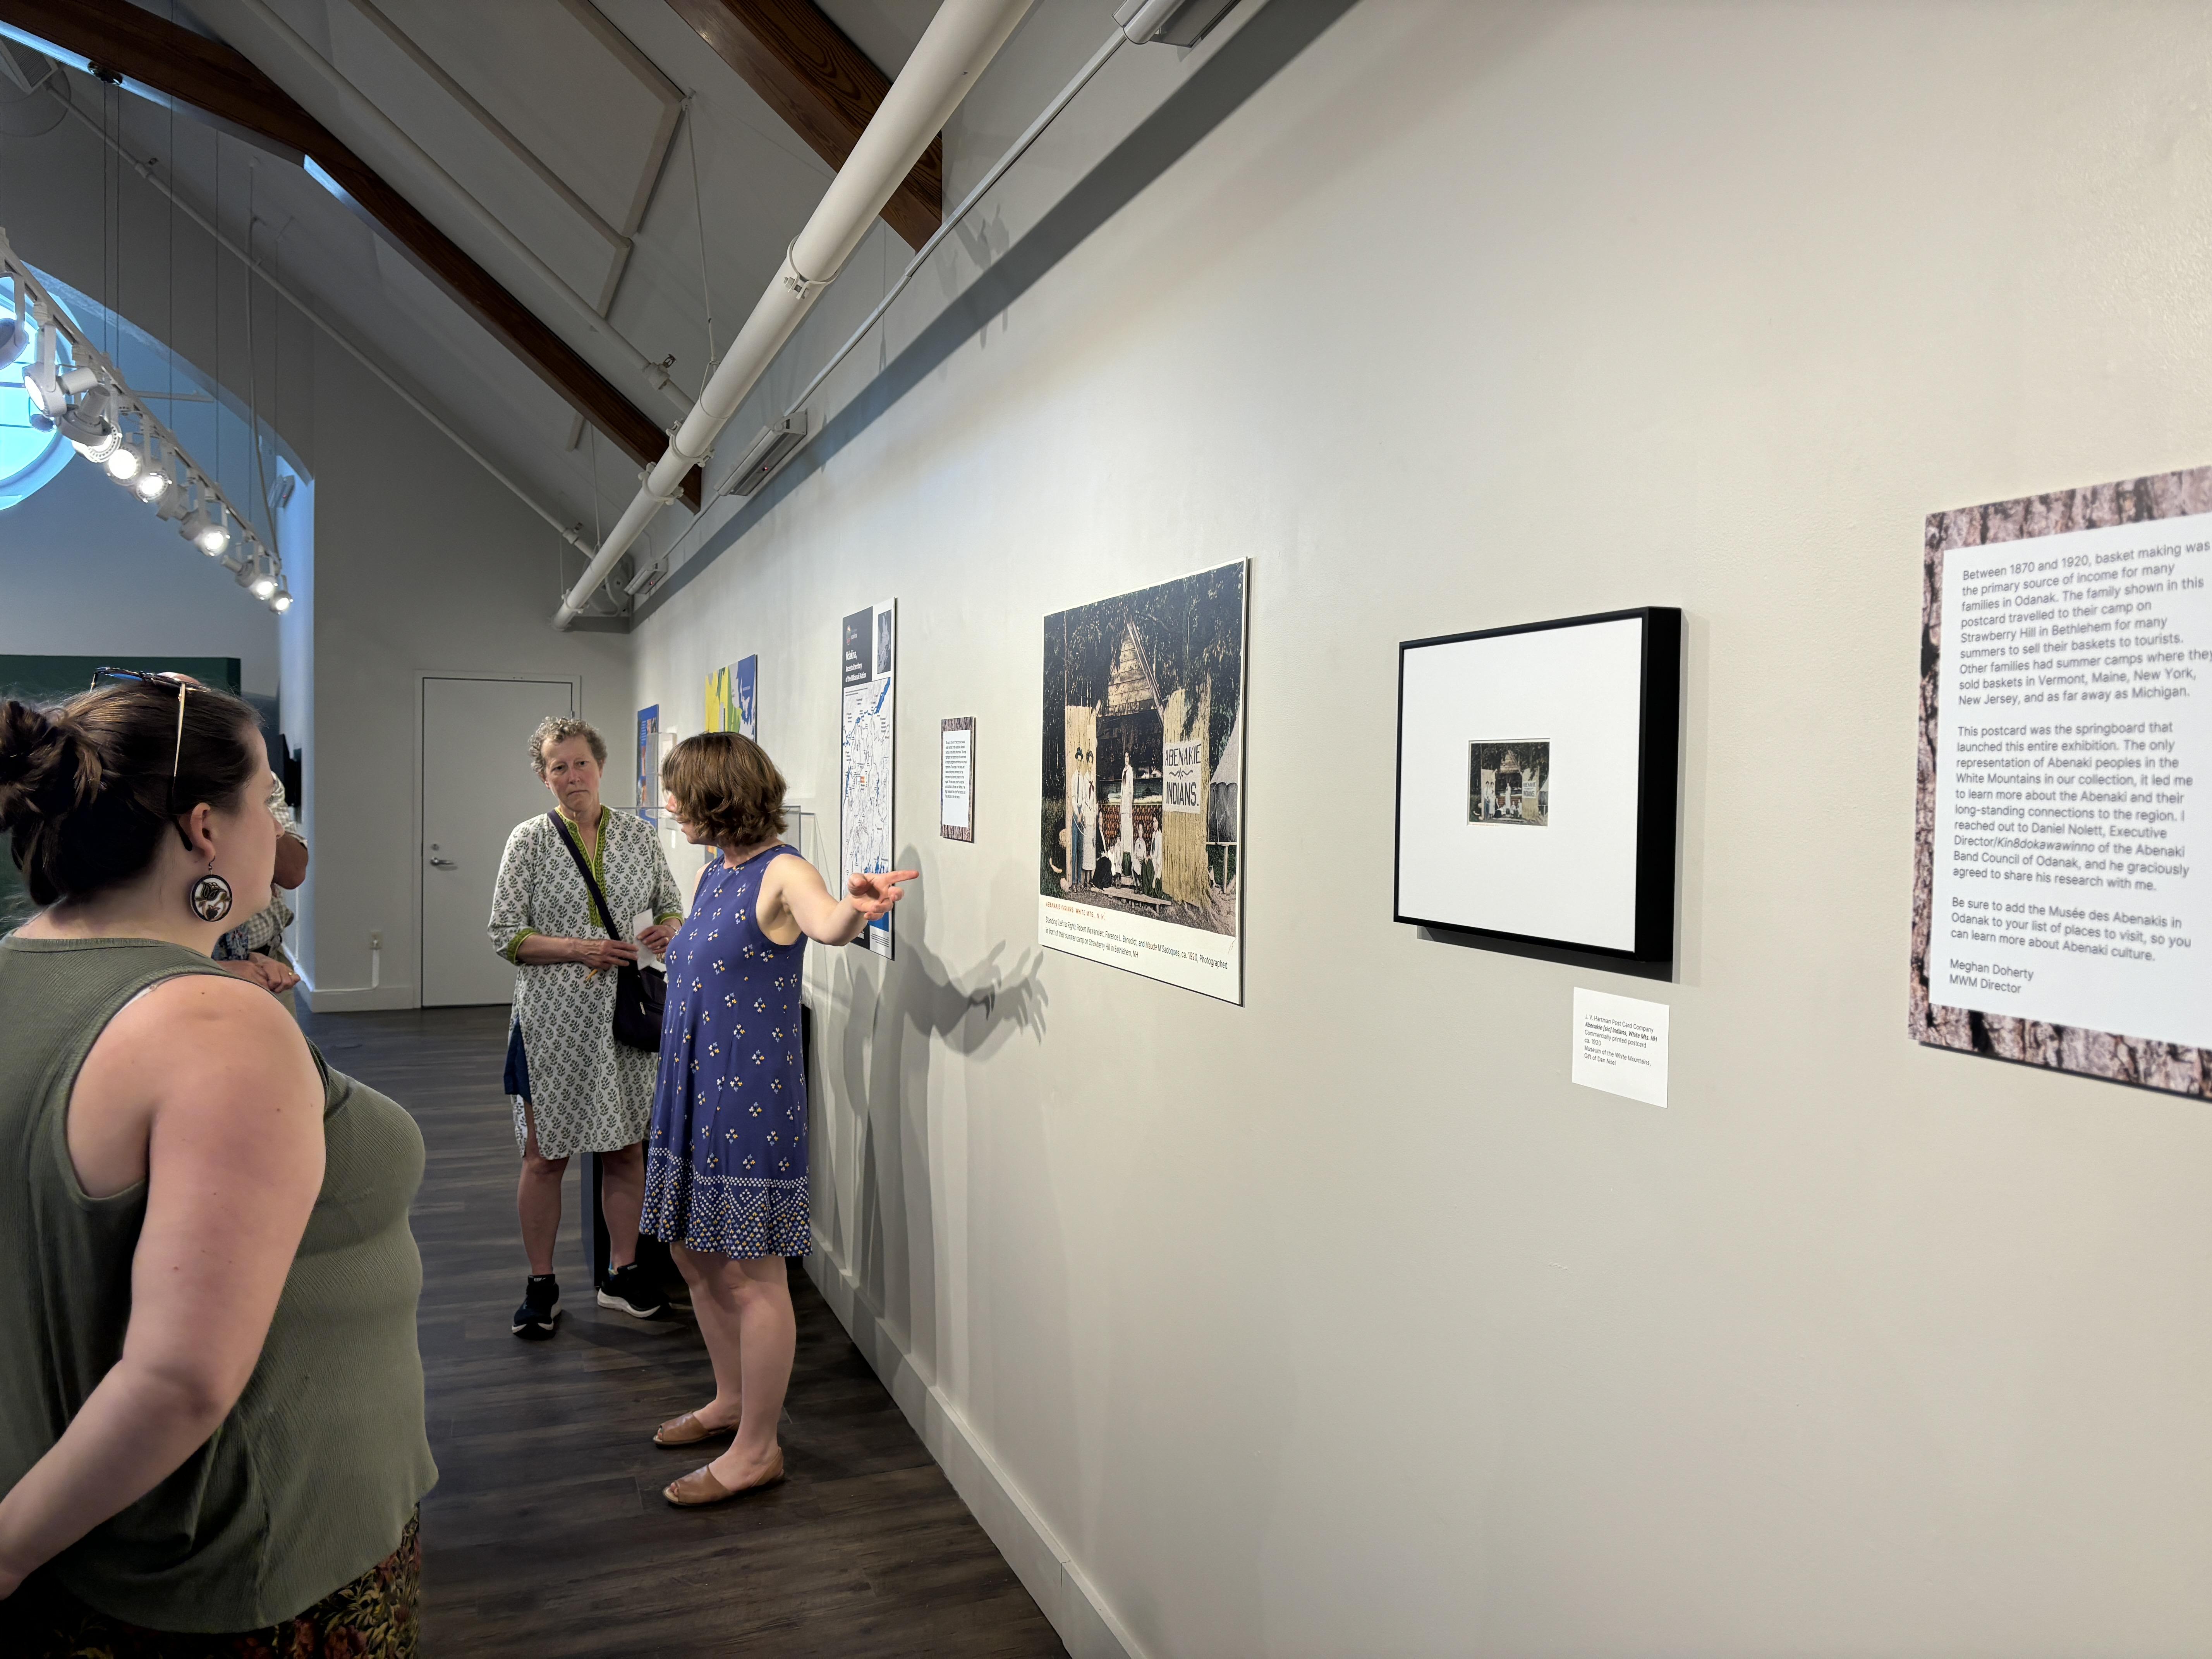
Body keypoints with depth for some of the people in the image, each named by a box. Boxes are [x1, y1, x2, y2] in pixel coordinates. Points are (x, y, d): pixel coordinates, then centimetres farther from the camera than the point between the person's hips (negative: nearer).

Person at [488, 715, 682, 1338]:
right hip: (554, 1018, -2)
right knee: (545, 1155, 6)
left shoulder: (638, 834, 5)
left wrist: (667, 931, -10)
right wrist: (582, 948, -18)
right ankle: (541, 1285, 21)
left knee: (624, 1148, 10)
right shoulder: (530, 840, -2)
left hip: (625, 1013, 2)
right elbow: (506, 934, -5)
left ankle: (621, 1273, 25)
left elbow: (671, 907, 13)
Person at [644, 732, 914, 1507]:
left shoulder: (782, 873, -16)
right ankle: (733, 1400, 39)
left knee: (750, 1275, 0)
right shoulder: (712, 876, 11)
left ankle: (757, 1449, 15)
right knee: (695, 1255, 19)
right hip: (691, 1092, 9)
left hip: (752, 1095, -9)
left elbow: (827, 923, -39)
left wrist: (857, 907, -60)